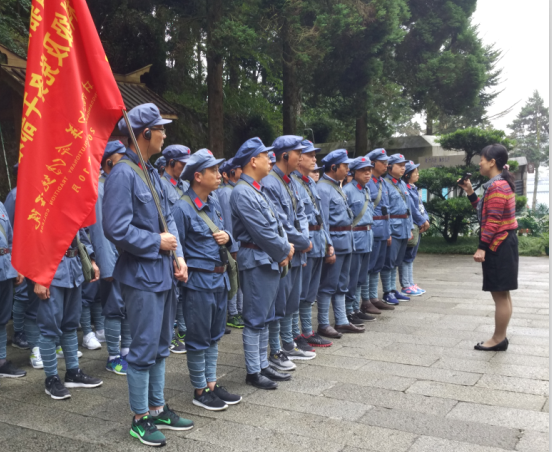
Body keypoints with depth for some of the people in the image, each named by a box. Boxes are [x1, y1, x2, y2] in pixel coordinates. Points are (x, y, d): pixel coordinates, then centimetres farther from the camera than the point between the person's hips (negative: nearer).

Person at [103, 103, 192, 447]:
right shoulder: (123, 174, -16)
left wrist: (178, 255, 0)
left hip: (164, 272, 9)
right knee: (144, 348, 3)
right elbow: (116, 229, -22)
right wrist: (157, 242, -13)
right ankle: (140, 418, 20)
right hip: (141, 274, -8)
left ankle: (157, 408, 32)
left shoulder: (152, 173, 10)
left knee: (161, 345, 17)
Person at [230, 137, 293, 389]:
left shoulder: (258, 190, 14)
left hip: (271, 260, 10)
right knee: (255, 319, 1)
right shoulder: (242, 193, -17)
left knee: (264, 317, 16)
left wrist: (285, 247, -2)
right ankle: (253, 373, 13)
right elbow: (261, 232, -20)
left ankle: (263, 366, 28)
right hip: (257, 261, -10)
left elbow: (276, 223, 14)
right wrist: (284, 251, -8)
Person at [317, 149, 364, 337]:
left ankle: (342, 321, 25)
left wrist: (348, 240, 17)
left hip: (345, 241, 10)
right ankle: (323, 325, 10)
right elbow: (322, 222, -19)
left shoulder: (336, 186, 15)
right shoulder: (323, 189, -16)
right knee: (328, 285, 0)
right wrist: (329, 249, -20)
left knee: (341, 285, 15)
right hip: (334, 241, -10)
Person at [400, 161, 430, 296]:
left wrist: (426, 219, 1)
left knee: (411, 256, 14)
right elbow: (411, 207, -18)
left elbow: (420, 206, 15)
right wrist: (422, 221, -11)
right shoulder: (405, 188, -14)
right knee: (407, 256, -3)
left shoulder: (413, 188, 17)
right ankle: (406, 286, 3)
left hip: (418, 227, 10)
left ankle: (410, 284, 21)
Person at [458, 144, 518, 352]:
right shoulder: (500, 184, 17)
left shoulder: (497, 186, -17)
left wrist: (482, 248, -23)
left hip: (498, 245, -11)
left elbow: (493, 220, -22)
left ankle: (498, 340, 4)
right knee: (502, 294, 15)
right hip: (503, 243, 11)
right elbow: (485, 211, 19)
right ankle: (500, 336, 24)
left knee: (499, 294, -4)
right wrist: (470, 192, 13)